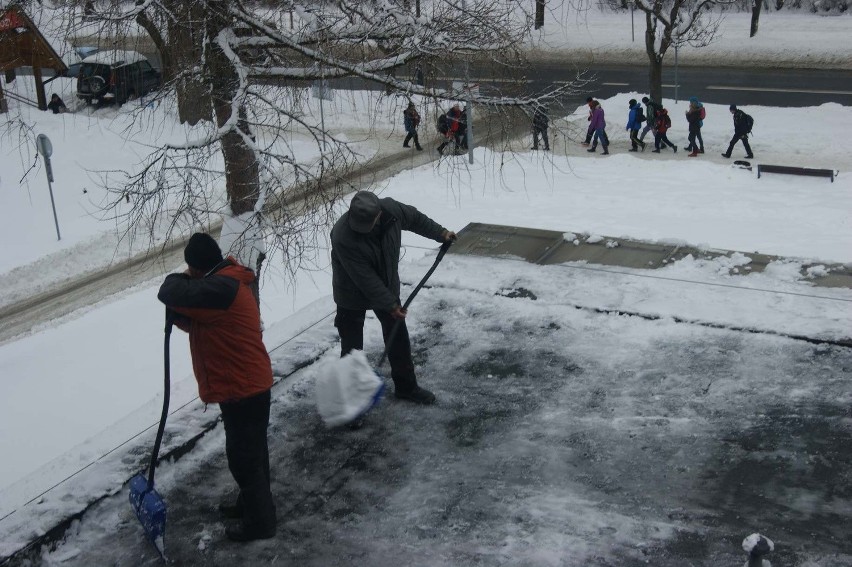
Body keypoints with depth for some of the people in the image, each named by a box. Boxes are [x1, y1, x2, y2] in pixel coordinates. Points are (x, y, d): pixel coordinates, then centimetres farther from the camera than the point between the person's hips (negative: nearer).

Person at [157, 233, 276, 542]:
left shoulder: (221, 288, -25)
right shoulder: (223, 285, 10)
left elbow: (171, 294, -31)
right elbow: (194, 321, 11)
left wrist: (177, 279, -9)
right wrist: (180, 315, -11)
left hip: (242, 388, -10)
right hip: (245, 384, 10)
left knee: (244, 457, 3)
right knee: (250, 451, 23)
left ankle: (260, 522, 17)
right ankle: (252, 504, 40)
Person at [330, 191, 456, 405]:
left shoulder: (391, 209, -22)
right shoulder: (343, 237, -36)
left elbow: (415, 218, 4)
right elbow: (365, 279, -29)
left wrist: (440, 233, 10)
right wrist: (390, 305, -24)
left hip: (387, 288, 5)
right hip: (353, 295, -5)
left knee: (399, 339, 15)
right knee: (352, 347, 0)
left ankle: (406, 387, 32)